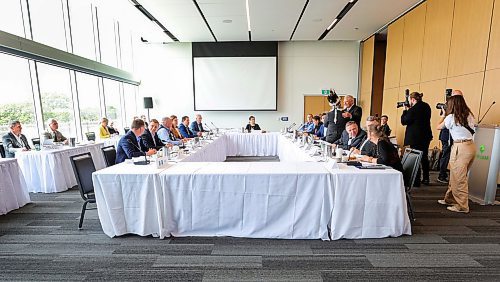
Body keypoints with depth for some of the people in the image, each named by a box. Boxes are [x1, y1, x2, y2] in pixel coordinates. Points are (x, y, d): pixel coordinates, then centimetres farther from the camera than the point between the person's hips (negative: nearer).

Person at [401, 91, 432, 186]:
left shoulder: (413, 109, -17)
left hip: (416, 137, -8)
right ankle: (425, 179, 26)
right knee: (424, 157, 17)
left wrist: (405, 110, -3)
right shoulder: (427, 106, 8)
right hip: (426, 136, 8)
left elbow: (404, 121, -12)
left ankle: (416, 181, 2)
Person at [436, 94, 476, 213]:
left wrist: (443, 115, 18)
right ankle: (450, 199, 26)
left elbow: (438, 127, 5)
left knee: (459, 178, -1)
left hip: (461, 147, -8)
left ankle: (462, 206, 6)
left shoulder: (451, 117, -9)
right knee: (455, 176, 15)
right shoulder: (469, 115, 10)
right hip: (471, 146, 8)